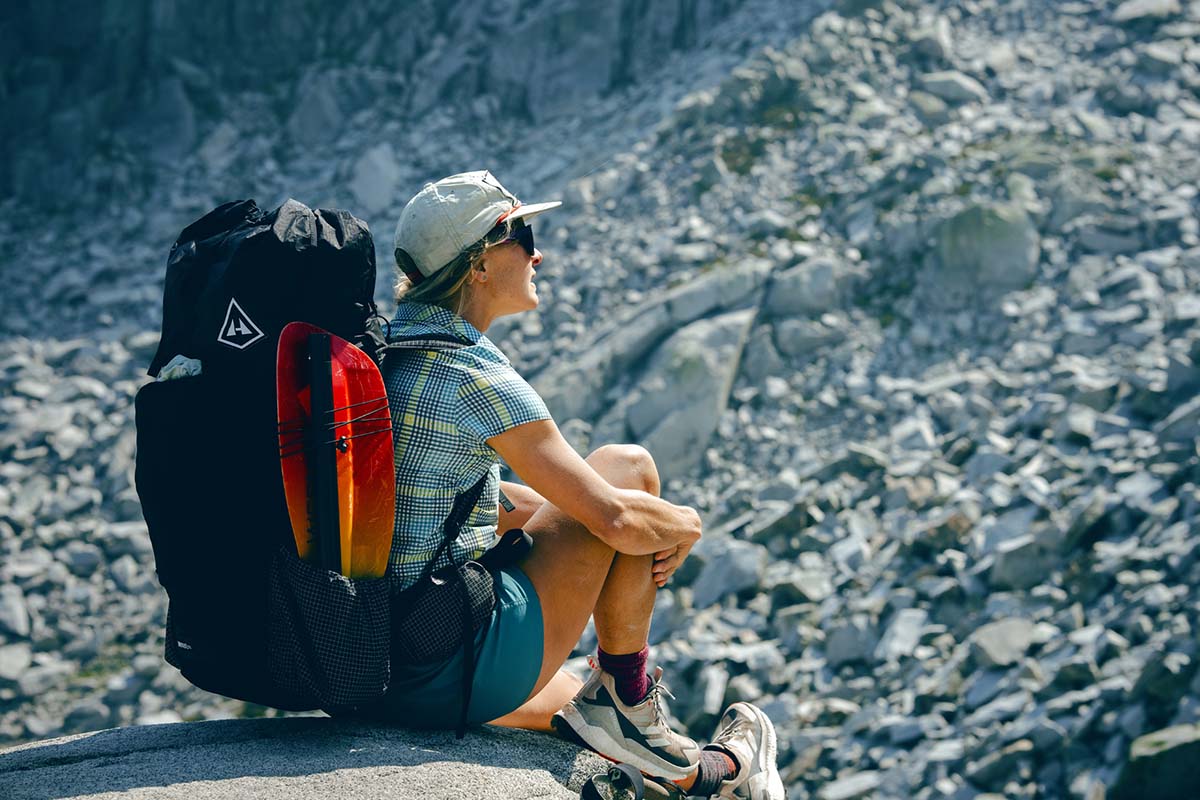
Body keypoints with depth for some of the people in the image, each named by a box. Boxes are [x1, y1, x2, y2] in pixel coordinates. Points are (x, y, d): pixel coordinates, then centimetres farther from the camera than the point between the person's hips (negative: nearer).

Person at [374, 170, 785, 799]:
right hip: (452, 675, -9)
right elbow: (618, 520, -18)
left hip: (363, 672, 9)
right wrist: (685, 525, 3)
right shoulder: (476, 377, -18)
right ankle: (625, 701, 11)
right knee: (628, 466, 1)